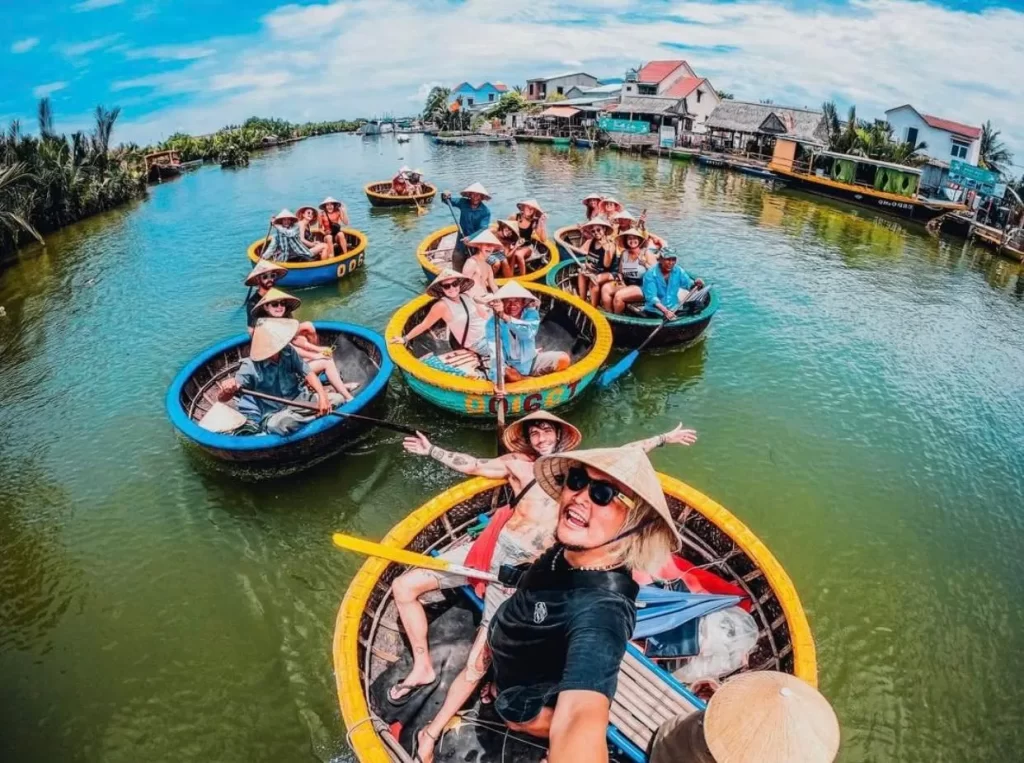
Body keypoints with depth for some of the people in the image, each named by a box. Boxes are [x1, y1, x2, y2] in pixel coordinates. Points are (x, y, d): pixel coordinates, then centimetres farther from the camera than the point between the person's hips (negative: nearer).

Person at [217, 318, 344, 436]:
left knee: (338, 398, -14)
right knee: (279, 423, -42)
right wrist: (226, 391, -41)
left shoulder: (288, 351, -6)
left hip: (299, 400, 4)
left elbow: (307, 372, -7)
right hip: (273, 415, -4)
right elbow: (222, 398, -15)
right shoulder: (250, 368, -17)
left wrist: (322, 395, -25)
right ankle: (319, 413, -20)